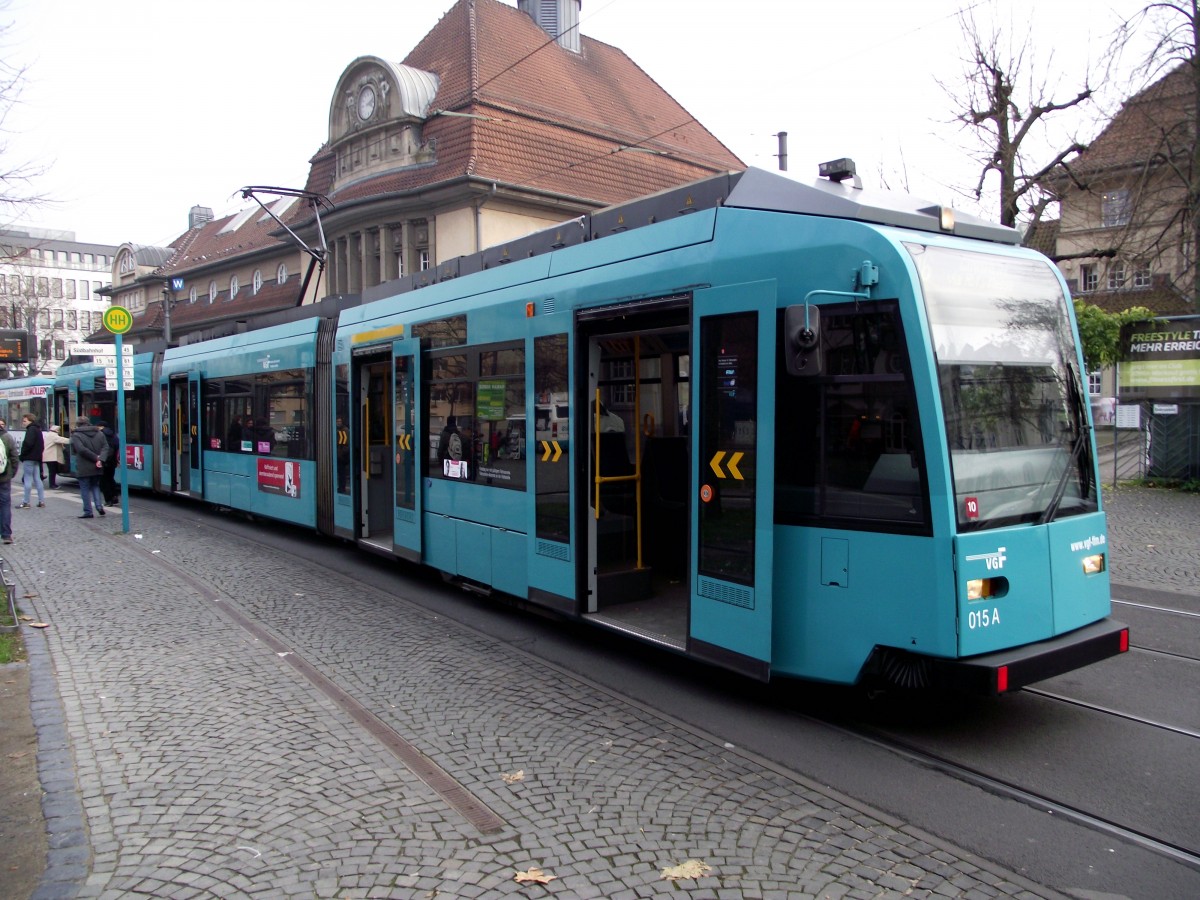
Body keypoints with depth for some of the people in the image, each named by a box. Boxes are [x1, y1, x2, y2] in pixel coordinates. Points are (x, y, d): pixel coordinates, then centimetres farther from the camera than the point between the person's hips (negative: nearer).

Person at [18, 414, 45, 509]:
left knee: (28, 479, -6)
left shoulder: (31, 429, -12)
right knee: (37, 479, 11)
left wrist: (22, 455, -13)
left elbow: (28, 443, -22)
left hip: (29, 458, -9)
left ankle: (26, 503, -5)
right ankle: (41, 501, 10)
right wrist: (38, 453, 15)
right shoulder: (38, 429, 17)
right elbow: (42, 445, 20)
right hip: (37, 458, 9)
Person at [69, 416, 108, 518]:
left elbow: (81, 450, -19)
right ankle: (99, 505, 3)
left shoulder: (76, 435, -8)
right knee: (95, 486, 20)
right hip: (96, 468, 5)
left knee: (85, 489, 4)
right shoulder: (99, 433, 8)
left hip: (83, 468, -5)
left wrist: (95, 457, -12)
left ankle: (88, 512, 4)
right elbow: (105, 447, -2)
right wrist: (99, 459, -12)